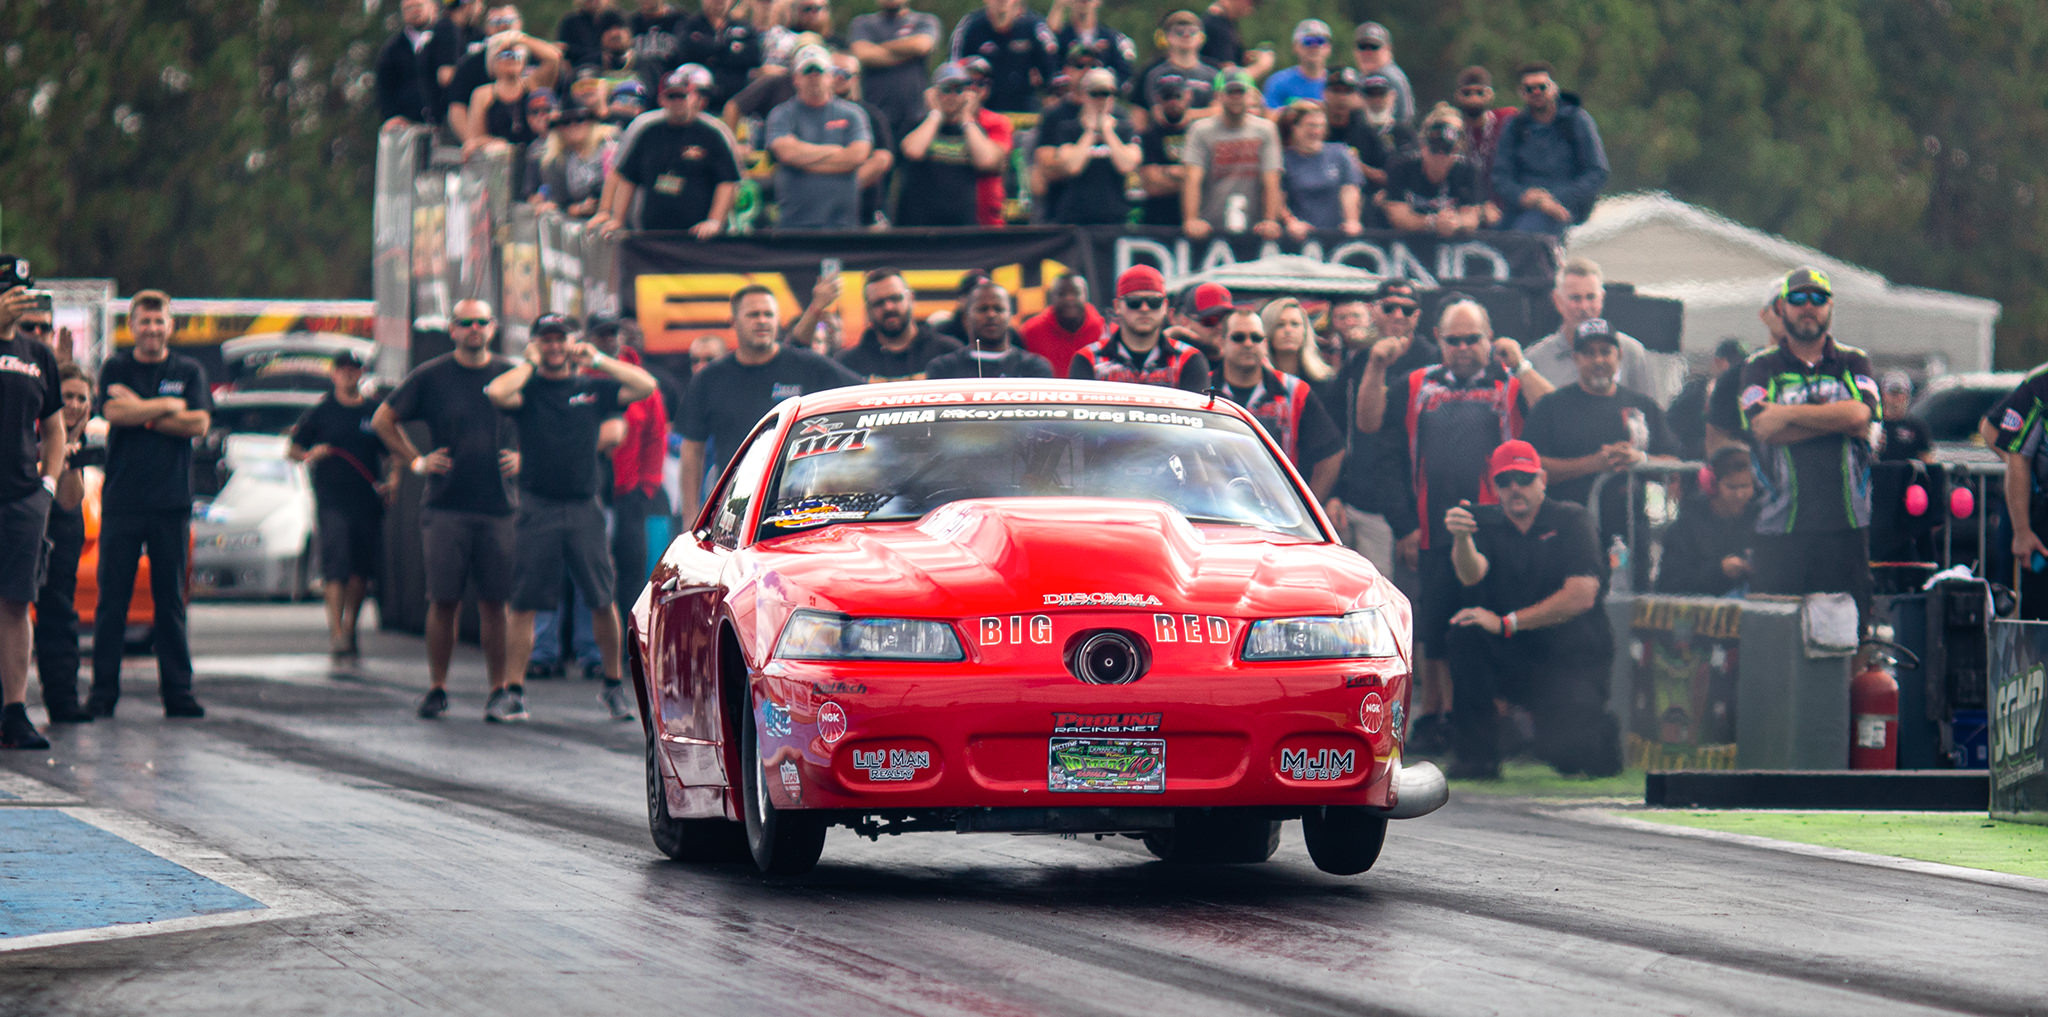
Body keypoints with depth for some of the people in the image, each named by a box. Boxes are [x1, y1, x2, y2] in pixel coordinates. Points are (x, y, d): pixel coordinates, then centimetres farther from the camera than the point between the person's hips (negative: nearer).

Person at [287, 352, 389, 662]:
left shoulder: (375, 412, 11)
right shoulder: (321, 412, 4)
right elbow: (292, 450, 9)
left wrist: (392, 479, 0)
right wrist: (311, 455, -11)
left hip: (368, 501, 3)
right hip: (332, 500, -3)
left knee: (362, 569, 8)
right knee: (336, 565, -13)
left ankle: (349, 627, 25)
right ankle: (336, 632, -15)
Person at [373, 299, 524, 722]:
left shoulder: (512, 375, 7)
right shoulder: (431, 377, 3)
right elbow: (382, 420, 10)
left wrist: (521, 457, 5)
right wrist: (416, 461, 3)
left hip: (497, 507, 1)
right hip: (445, 507, -1)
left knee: (494, 601, 1)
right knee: (443, 600, -1)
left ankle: (501, 689, 6)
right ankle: (436, 688, 8)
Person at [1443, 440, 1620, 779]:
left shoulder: (1571, 520, -5)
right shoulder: (1485, 524, 3)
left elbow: (1581, 597, -16)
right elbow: (1470, 575, -19)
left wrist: (1507, 623, -19)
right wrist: (1460, 539, -42)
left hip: (1575, 658, -3)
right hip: (1513, 659, 3)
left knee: (1563, 748, -25)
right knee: (1465, 632, -26)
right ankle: (1477, 756, -16)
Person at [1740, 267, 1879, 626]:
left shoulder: (1853, 363, 13)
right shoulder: (1761, 368, 10)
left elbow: (1861, 415, -7)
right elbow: (1764, 428, -8)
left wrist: (1788, 414, -6)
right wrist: (1836, 418, -6)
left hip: (1845, 527, 1)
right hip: (1781, 526, -1)